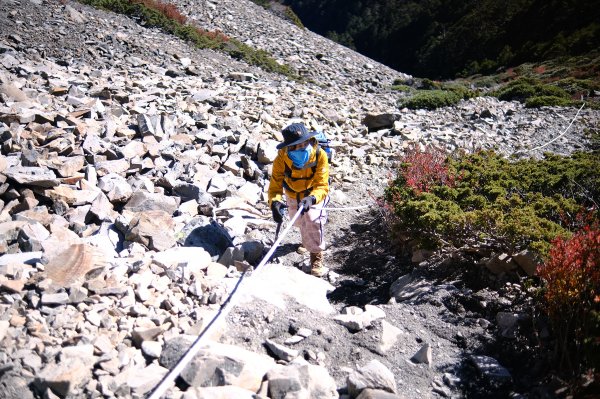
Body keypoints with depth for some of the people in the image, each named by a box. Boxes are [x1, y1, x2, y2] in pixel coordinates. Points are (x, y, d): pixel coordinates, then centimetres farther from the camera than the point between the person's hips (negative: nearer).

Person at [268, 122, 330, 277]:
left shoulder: (320, 155, -35)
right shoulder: (282, 157, -31)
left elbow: (322, 186, -39)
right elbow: (275, 184, -34)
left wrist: (311, 199, -60)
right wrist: (275, 202, -56)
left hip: (315, 194, -3)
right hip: (292, 195, 3)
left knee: (313, 219, -27)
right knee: (300, 221, 23)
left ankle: (317, 257, -10)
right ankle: (308, 241, 61)